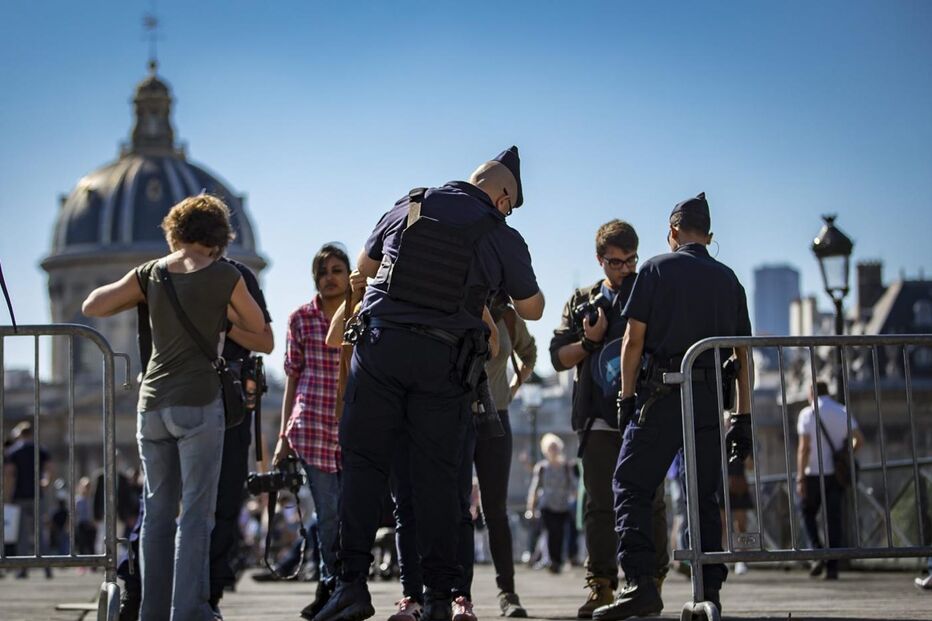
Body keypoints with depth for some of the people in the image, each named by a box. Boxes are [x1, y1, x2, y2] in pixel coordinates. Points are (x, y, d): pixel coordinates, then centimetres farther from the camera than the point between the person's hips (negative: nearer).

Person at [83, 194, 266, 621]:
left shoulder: (150, 274, 6)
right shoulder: (224, 276, -3)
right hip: (198, 404, -4)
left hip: (152, 403, 4)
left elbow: (92, 306, 9)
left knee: (157, 511, 10)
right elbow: (257, 328, 11)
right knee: (196, 513, -3)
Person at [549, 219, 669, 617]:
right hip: (599, 417, 2)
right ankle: (601, 587, 2)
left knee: (648, 501, -4)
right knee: (599, 504, 0)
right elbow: (558, 357, 13)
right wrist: (588, 341, -5)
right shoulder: (582, 301, 17)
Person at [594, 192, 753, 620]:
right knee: (705, 497, 9)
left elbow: (634, 339, -3)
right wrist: (743, 418, 13)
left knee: (631, 485, 0)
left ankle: (640, 582, -14)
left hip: (663, 395, -4)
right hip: (713, 398, 4)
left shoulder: (656, 269, 4)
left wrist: (626, 396, 2)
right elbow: (744, 355, 12)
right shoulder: (728, 280, 15)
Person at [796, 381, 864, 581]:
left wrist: (800, 477, -11)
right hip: (837, 473, 3)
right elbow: (859, 440, 1)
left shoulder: (808, 413, -4)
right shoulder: (842, 412, 8)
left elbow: (804, 447, -11)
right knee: (834, 518, 4)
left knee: (808, 513, 13)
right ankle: (832, 567, 0)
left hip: (815, 473, -3)